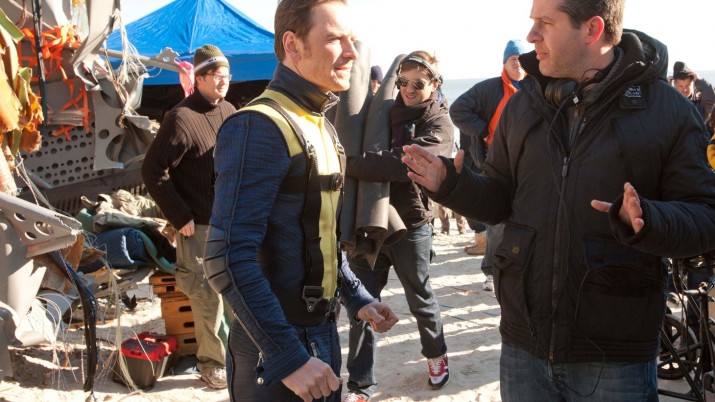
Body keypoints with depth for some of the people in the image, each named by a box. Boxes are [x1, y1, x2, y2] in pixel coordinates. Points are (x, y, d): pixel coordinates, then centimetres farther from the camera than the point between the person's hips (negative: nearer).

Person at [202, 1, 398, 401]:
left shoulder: (322, 127, 10)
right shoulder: (259, 127, -19)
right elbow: (229, 260, -25)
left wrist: (356, 298, 13)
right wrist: (288, 357, -26)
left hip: (323, 332, 9)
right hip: (278, 348, -8)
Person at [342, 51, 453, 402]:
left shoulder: (438, 125, -8)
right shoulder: (385, 112, 8)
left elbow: (406, 163, -26)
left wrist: (349, 164, -29)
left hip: (410, 226, -4)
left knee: (421, 299, 15)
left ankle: (436, 355, 42)